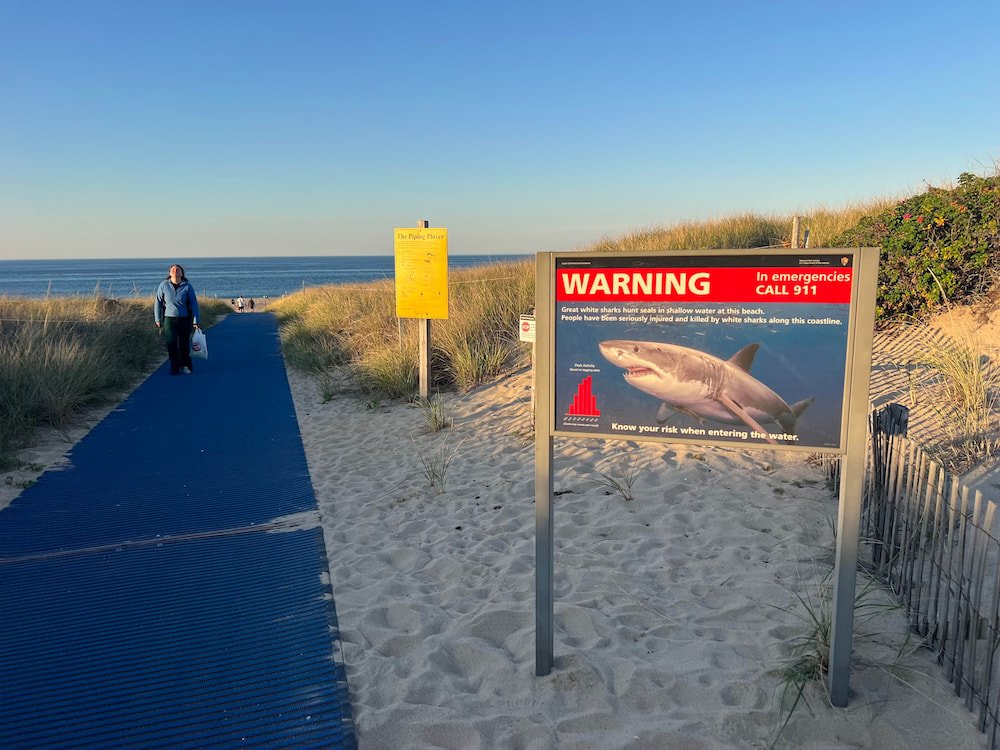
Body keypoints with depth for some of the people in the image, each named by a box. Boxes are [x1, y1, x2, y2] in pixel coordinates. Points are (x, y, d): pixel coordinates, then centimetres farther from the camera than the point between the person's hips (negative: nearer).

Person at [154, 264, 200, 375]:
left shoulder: (187, 287, -2)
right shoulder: (164, 285, 1)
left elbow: (194, 304, 0)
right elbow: (158, 302, 6)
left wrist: (195, 321, -4)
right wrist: (157, 319, 4)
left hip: (184, 319, 0)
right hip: (169, 319, 0)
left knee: (184, 344, 4)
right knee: (171, 345, 0)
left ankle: (185, 366, 20)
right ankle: (174, 368, 10)